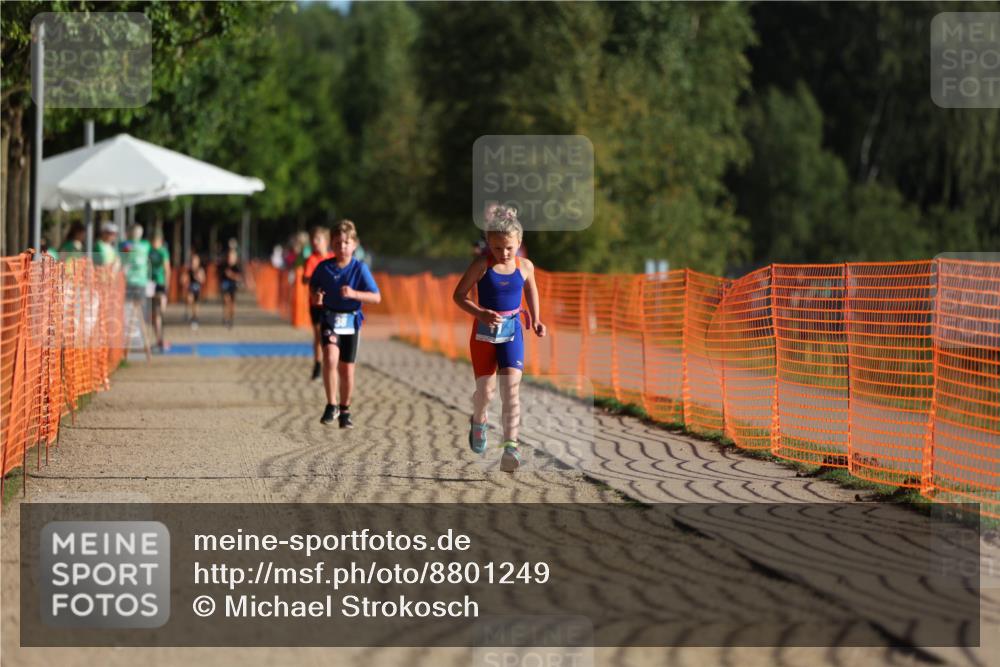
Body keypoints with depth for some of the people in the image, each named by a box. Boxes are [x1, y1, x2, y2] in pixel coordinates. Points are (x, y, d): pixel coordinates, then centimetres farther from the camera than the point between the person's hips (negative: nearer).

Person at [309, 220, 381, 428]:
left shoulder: (360, 268, -10)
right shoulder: (324, 267, -5)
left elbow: (377, 297, -13)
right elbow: (313, 286, 15)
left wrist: (354, 294, -28)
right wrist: (315, 296, -8)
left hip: (351, 322, 0)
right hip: (329, 319, 0)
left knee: (347, 368, 7)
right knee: (330, 358, -23)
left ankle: (345, 411, 25)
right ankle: (331, 406, -13)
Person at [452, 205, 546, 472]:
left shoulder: (525, 266, -2)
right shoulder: (482, 265, -10)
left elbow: (531, 289, 20)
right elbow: (459, 295, -6)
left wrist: (535, 320, 9)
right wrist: (481, 314, -21)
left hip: (512, 332, 1)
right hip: (484, 332, -1)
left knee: (511, 388, -14)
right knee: (485, 390, 7)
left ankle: (510, 447, -21)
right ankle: (478, 421, 42)